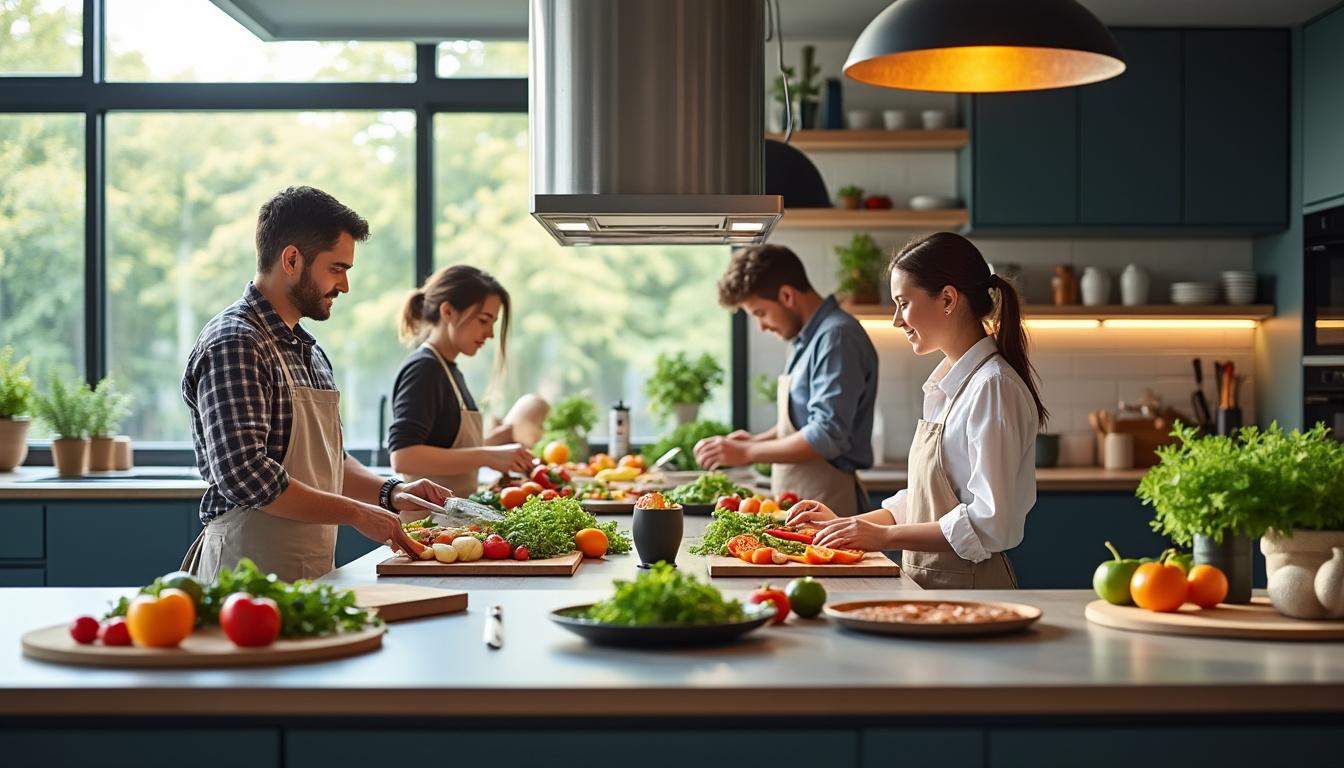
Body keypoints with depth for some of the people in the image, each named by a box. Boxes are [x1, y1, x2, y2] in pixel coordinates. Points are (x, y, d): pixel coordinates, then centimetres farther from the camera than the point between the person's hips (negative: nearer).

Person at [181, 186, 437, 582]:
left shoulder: (307, 349, 16)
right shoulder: (233, 344, -14)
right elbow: (245, 476, -23)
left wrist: (390, 492, 6)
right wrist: (356, 512, -16)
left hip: (312, 573, 8)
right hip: (251, 576, -8)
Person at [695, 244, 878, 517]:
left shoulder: (837, 337, -16)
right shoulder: (808, 340, 15)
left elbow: (828, 437, -21)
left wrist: (747, 452, -14)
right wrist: (758, 440, 10)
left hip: (826, 503, -9)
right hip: (799, 502, 9)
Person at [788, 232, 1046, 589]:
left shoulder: (992, 388, -13)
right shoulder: (946, 383, 15)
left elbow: (990, 523, -18)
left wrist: (884, 536, -17)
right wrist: (848, 524, 13)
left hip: (969, 585, -8)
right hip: (924, 580, 8)